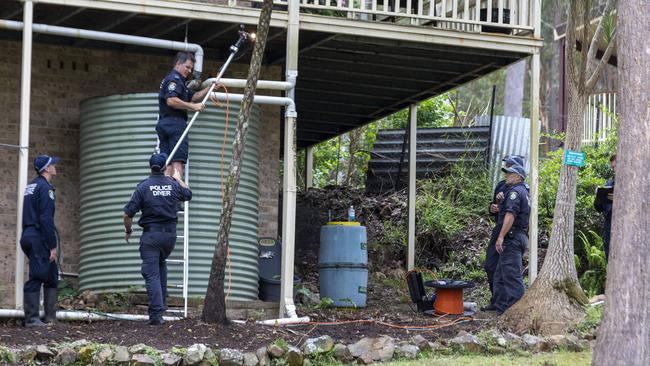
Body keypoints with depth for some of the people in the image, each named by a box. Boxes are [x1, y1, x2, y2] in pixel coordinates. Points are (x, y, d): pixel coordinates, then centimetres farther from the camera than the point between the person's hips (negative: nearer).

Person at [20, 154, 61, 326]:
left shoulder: (31, 186, 18)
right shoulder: (45, 188, -11)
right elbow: (46, 219, -18)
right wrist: (52, 246, -17)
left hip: (29, 236, 10)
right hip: (39, 239, -10)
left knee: (52, 277, 13)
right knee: (36, 278, -8)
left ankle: (51, 317, 11)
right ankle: (31, 319, -9)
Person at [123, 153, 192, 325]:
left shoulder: (143, 186, -8)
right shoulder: (173, 185, 2)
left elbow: (128, 214, -9)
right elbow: (188, 194, 26)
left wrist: (128, 230, 9)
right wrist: (178, 179, 44)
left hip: (151, 235, -4)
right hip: (170, 234, 4)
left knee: (152, 274, -4)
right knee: (161, 264, 29)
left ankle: (156, 314, -12)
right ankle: (161, 302, 26)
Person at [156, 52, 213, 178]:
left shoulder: (179, 80, 27)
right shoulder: (174, 79, -7)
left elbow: (193, 97, 26)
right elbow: (171, 101, -21)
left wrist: (210, 88, 15)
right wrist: (193, 107, -17)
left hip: (164, 123, 10)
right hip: (175, 122, -10)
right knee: (178, 160, -14)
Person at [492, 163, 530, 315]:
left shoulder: (515, 191, -10)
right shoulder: (525, 193, 22)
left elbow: (511, 214, -21)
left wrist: (501, 236, -24)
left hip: (512, 237, -11)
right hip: (521, 237, 11)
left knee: (512, 275, -11)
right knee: (500, 276, 14)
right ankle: (501, 308, 16)